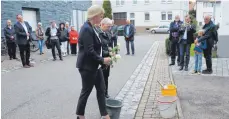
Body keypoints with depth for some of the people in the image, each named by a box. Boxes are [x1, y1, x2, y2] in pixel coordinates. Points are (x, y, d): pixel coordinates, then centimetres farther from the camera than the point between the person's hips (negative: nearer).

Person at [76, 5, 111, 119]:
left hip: (95, 65, 9)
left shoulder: (91, 28, 9)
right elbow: (89, 51, -25)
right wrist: (102, 60, -16)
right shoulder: (86, 29, -21)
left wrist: (101, 60, 9)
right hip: (87, 66, -9)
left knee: (101, 89, 12)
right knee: (86, 91, 6)